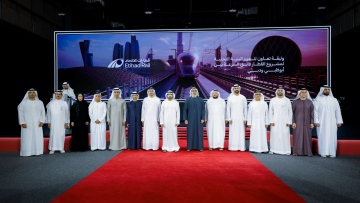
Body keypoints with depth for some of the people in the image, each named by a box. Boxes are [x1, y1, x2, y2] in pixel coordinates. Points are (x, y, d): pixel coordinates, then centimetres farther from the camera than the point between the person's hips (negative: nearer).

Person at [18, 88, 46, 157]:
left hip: (37, 124, 2)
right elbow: (20, 113, 0)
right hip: (27, 124, -2)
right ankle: (27, 152, 1)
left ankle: (37, 151, 7)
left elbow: (43, 112, 6)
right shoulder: (23, 103, 2)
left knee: (37, 138, 1)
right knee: (27, 138, -3)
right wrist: (22, 123, -8)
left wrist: (42, 121, -4)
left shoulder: (40, 102, 7)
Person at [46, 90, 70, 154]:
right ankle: (52, 148, 4)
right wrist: (48, 122, 2)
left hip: (62, 122, 0)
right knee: (53, 134, -1)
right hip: (53, 122, 0)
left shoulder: (64, 103, 3)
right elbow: (48, 113, 6)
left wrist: (66, 122, -2)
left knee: (61, 134, 2)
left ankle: (61, 148, 9)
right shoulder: (51, 103, 4)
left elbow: (67, 113, 3)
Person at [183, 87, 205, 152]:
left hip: (198, 119, 0)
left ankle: (200, 147, 11)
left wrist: (203, 118, -6)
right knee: (190, 133, 3)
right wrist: (185, 119, -4)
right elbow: (185, 110, 3)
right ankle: (189, 147, 11)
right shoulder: (187, 100, 3)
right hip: (190, 119, 0)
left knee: (199, 132, 3)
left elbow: (203, 109, 2)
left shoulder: (201, 100, 4)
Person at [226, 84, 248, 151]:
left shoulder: (243, 98, 4)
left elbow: (245, 109, 6)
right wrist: (229, 118, -5)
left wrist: (245, 118, 0)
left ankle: (241, 147, 8)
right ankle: (233, 147, 4)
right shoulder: (230, 98, 2)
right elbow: (228, 109, 1)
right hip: (233, 118, -1)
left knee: (241, 132, 2)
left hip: (241, 118, 1)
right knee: (233, 132, -1)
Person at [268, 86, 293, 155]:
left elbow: (290, 112, 5)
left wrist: (289, 122, -2)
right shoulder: (272, 100, 5)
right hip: (275, 121, 0)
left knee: (285, 135, -2)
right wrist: (271, 121, -4)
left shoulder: (287, 100, 6)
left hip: (284, 121, 0)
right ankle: (273, 149, 5)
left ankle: (286, 150, 4)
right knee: (274, 135, -1)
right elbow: (270, 111, 4)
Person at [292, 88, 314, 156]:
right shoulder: (295, 102, -1)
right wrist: (293, 122, -8)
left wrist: (312, 122, -2)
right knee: (297, 136, -2)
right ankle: (296, 151, 4)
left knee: (307, 137, 3)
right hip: (298, 122, -2)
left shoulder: (310, 102, 4)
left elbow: (312, 113, 5)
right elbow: (292, 112, -2)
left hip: (307, 122, 2)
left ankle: (307, 151, 11)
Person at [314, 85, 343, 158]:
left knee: (332, 137, 2)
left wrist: (339, 121, 1)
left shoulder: (334, 100, 10)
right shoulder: (318, 99, 1)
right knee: (322, 137, -2)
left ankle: (332, 152, 7)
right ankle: (323, 152, 3)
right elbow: (315, 111, -3)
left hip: (332, 122, 3)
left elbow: (338, 111, 8)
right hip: (322, 122, -3)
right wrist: (316, 121, -10)